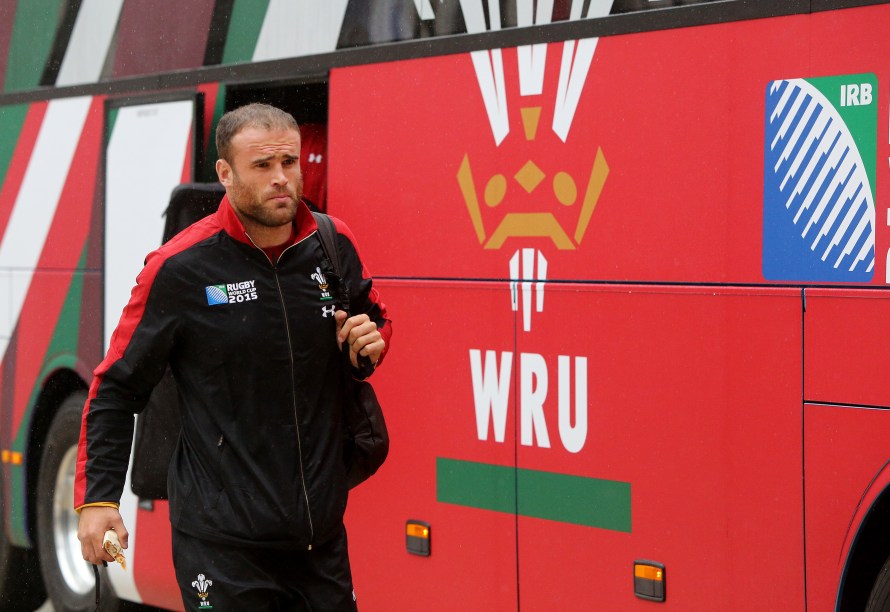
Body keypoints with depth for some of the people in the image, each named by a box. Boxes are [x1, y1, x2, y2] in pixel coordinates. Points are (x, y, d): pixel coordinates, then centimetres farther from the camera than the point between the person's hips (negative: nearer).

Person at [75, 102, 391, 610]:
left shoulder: (334, 245, 3)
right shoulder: (181, 268, -10)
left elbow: (376, 318, 23)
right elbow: (116, 388, -4)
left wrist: (370, 346, -1)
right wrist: (97, 499, -9)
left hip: (322, 530, 5)